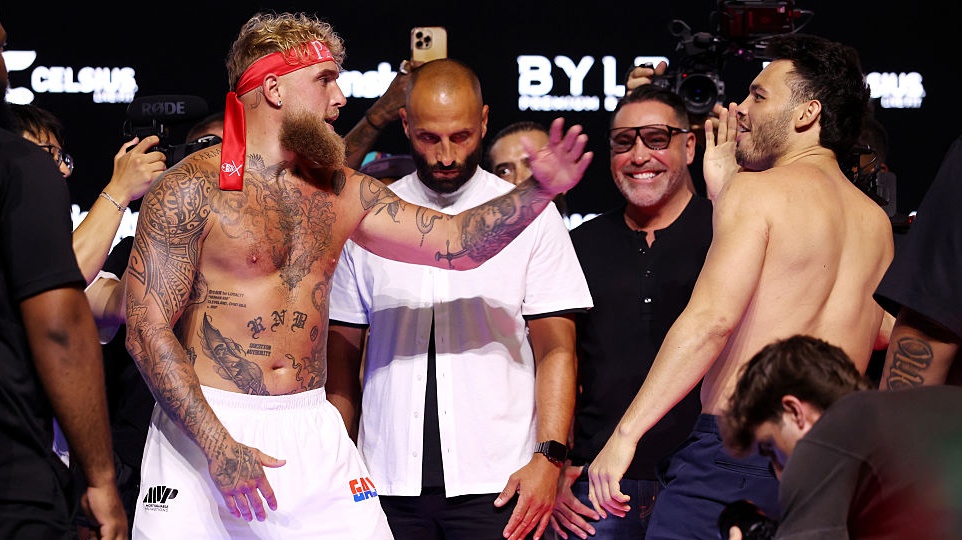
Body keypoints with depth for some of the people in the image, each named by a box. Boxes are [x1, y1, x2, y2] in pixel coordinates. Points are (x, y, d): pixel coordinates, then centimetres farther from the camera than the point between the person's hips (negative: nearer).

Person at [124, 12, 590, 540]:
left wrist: (538, 190, -7)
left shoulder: (343, 194, 11)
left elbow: (457, 242, 9)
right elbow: (148, 329, -12)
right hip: (202, 425, -5)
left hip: (315, 433, 5)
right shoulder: (191, 189, -8)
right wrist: (219, 446, -20)